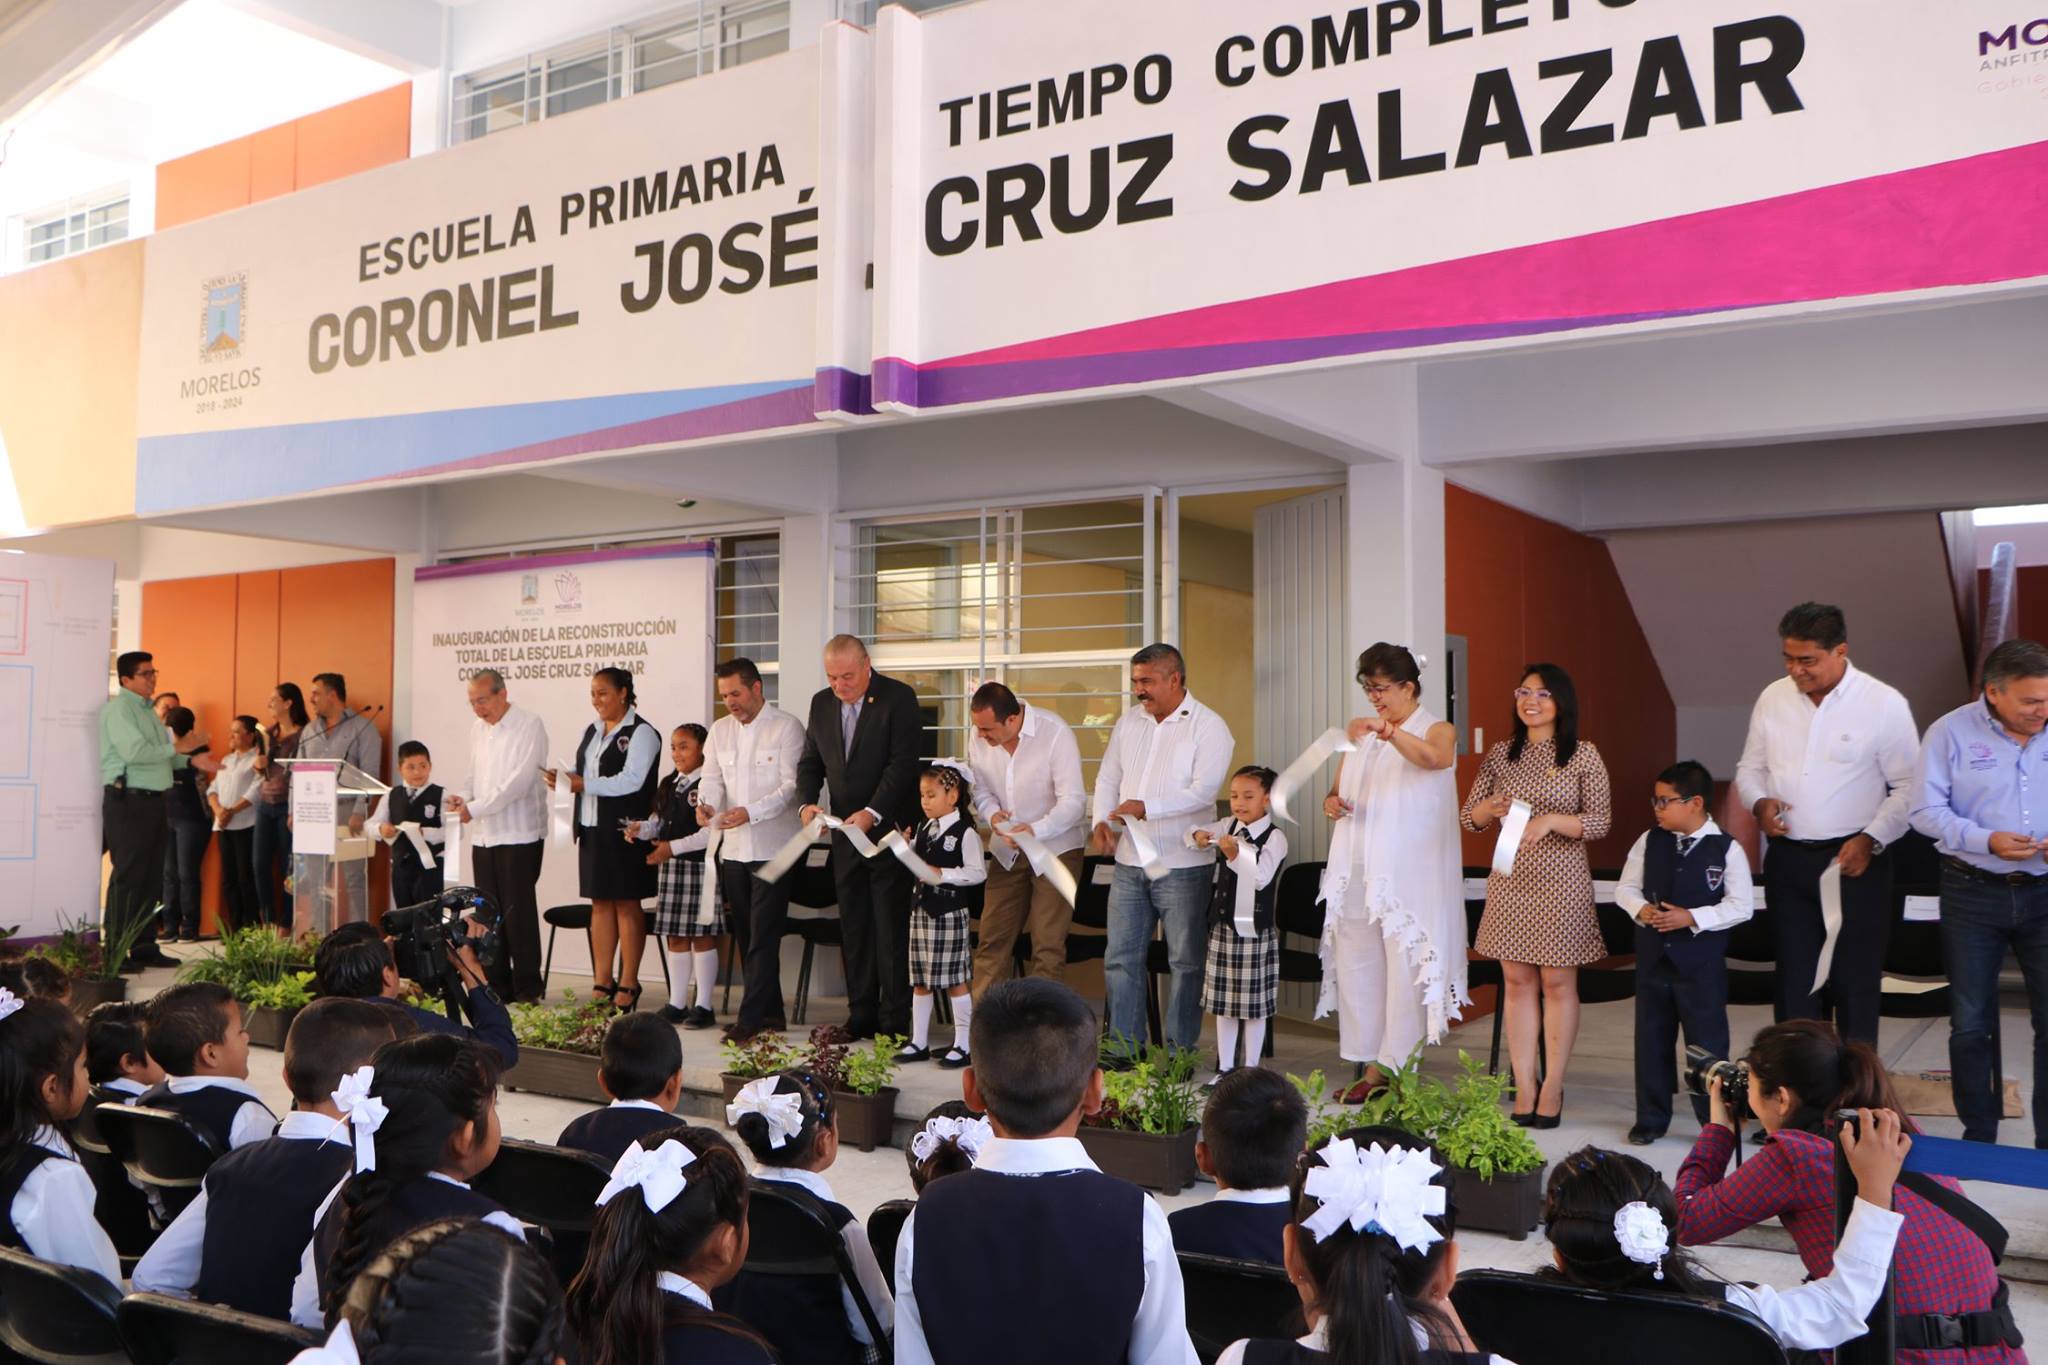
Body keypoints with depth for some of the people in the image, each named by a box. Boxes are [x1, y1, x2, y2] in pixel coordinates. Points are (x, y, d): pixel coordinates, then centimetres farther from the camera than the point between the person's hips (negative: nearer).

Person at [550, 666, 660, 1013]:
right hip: (592, 828, 7)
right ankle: (602, 982, 14)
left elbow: (630, 781, -18)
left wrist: (582, 784, -19)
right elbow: (581, 775, 19)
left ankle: (628, 985, 5)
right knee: (600, 904, 9)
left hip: (625, 831, -7)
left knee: (627, 905, -1)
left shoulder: (641, 733, -8)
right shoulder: (592, 731, 17)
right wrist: (564, 779, -3)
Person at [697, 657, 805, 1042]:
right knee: (745, 934, 11)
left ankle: (751, 1018, -5)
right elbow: (712, 778, 8)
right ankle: (771, 1012, 21)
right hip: (733, 847, 7)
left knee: (763, 937, -7)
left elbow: (791, 786, -13)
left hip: (773, 847, -6)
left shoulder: (786, 727, -6)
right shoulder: (720, 730, 12)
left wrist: (751, 812, -25)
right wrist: (706, 803, -15)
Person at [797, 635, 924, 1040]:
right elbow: (810, 763, 11)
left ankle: (895, 1021, 3)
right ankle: (861, 1015, 18)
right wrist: (806, 803, -8)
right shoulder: (822, 703, 8)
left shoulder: (898, 698, -10)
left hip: (890, 830, -6)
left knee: (892, 928, -3)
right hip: (846, 832, 6)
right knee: (854, 927, 10)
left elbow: (903, 763, -16)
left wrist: (873, 812, -25)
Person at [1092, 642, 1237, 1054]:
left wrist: (1146, 807, -28)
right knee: (1120, 957, 8)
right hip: (1130, 864, 6)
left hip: (1182, 866, -5)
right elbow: (1107, 779, 15)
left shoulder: (1208, 726, -8)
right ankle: (1124, 1046, 19)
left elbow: (1203, 790, -19)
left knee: (1186, 961, 3)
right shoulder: (1128, 722, 11)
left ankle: (1180, 1051, 13)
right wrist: (1102, 821, -3)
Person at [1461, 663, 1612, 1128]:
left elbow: (1601, 821, -6)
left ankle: (1553, 1089, 11)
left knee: (1558, 983, 2)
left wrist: (1552, 820, -22)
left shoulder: (1583, 756, -3)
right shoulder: (1500, 755, 8)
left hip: (1560, 881, -3)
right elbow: (1470, 816, 10)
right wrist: (1490, 808, -13)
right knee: (1517, 982, 5)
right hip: (1511, 880, 4)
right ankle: (1524, 1088, 11)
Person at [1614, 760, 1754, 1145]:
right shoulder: (1649, 842, 2)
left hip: (1701, 962, -4)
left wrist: (1692, 918, -19)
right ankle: (1651, 1119, 23)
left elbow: (1740, 906, -10)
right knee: (1651, 1039, 11)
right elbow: (1626, 887, 8)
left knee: (1707, 1042, 4)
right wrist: (1641, 909, -13)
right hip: (1653, 956, 4)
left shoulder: (1727, 849, -9)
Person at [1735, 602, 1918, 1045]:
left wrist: (1871, 839, -14)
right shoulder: (1773, 698, 4)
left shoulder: (1883, 704, -8)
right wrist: (1759, 802, -6)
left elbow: (1908, 787, -5)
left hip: (1854, 862, -4)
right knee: (1794, 980, 10)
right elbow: (1749, 768, 14)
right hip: (1787, 859, 4)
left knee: (1854, 983, 4)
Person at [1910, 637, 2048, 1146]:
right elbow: (1926, 811, -7)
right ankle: (1978, 1134, 24)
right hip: (1974, 893, -1)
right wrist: (1985, 840, -21)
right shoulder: (1951, 733, -6)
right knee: (1971, 1022, 9)